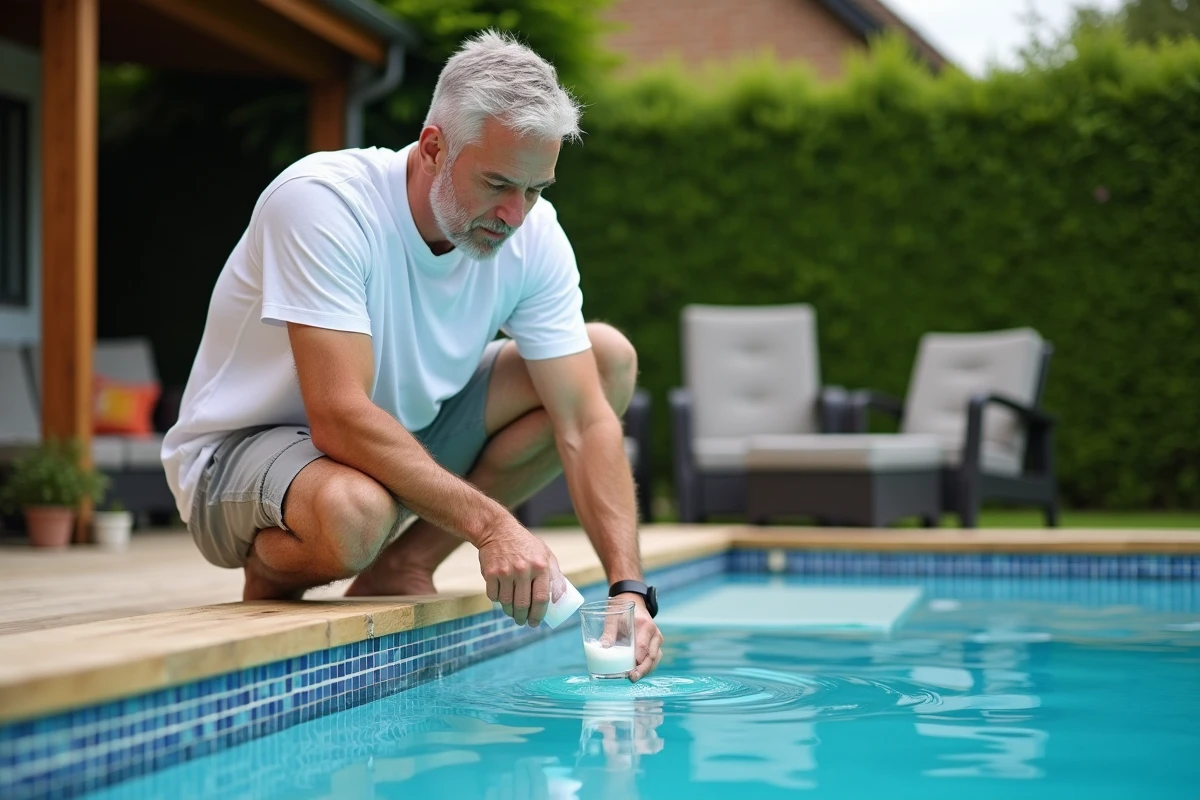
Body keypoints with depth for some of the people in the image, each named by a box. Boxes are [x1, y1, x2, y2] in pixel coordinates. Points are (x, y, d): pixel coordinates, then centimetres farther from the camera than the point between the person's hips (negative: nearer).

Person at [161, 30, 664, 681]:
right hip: (242, 450, -6)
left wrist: (629, 587, -26)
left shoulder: (533, 233, -12)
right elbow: (342, 419, -35)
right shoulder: (322, 201, -28)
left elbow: (583, 422, -14)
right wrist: (491, 523, -39)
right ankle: (272, 577, -3)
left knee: (610, 360, -8)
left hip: (408, 432, 6)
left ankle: (403, 567, -4)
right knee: (352, 514, -42)